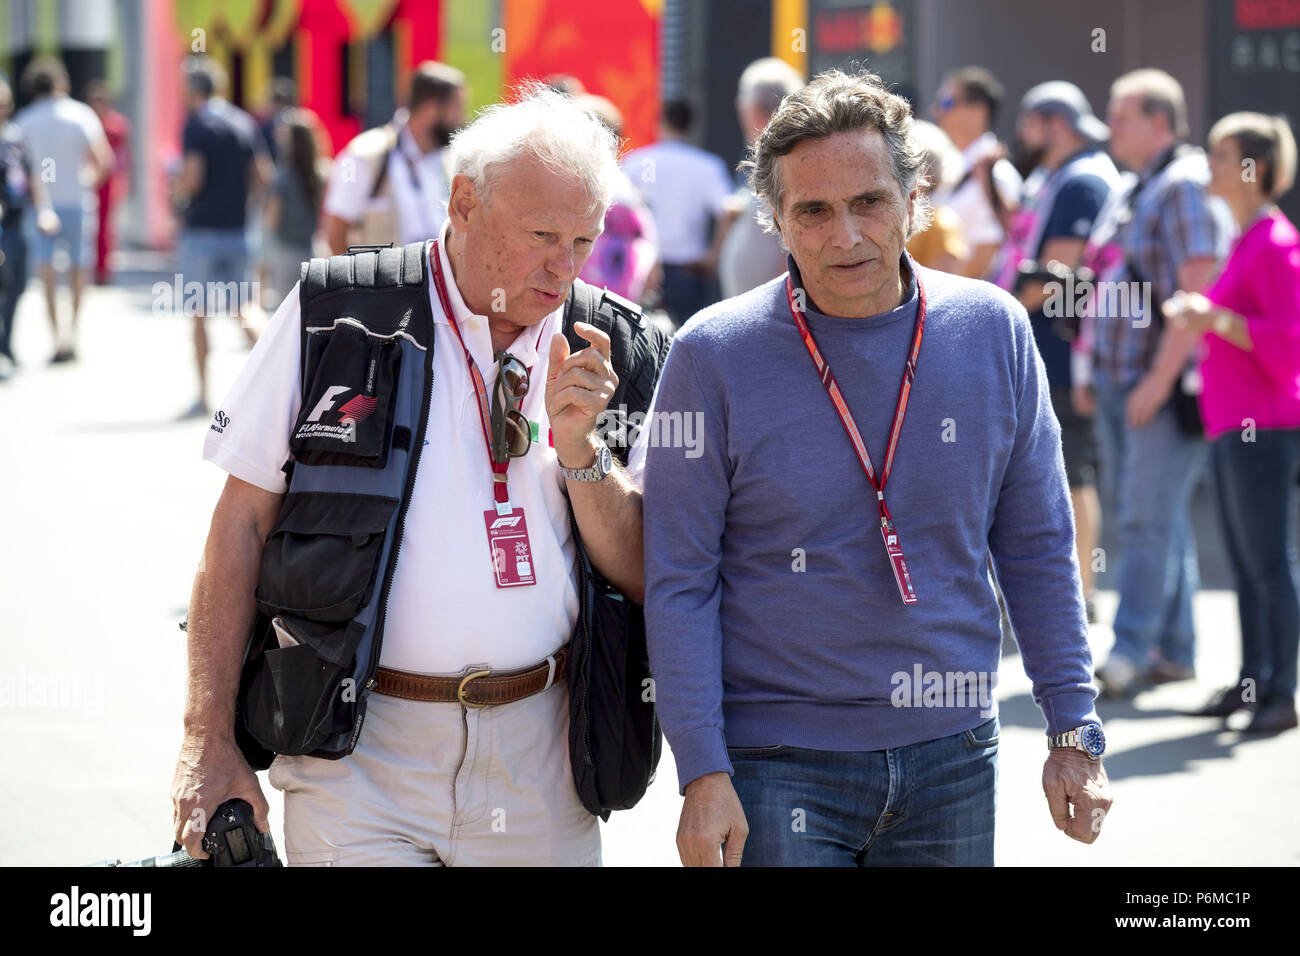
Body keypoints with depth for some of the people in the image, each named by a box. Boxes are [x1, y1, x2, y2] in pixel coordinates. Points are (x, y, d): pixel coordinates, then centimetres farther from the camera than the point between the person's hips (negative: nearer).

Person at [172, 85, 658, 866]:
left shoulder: (594, 356, 6)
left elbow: (642, 579, 7)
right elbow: (243, 523, -1)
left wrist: (578, 447, -10)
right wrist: (209, 742, -6)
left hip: (536, 764, 3)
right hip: (360, 765, -3)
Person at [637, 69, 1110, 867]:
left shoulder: (995, 331, 0)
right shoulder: (715, 355, -8)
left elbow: (1037, 548, 7)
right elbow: (679, 581, -6)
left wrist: (1075, 733, 4)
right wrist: (703, 774, -11)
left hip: (952, 761, 3)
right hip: (778, 767, -3)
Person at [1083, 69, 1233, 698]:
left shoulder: (1186, 188, -13)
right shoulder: (1136, 192, 18)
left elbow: (1197, 293, -20)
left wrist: (1161, 379, -22)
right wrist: (1095, 371, 18)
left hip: (1168, 388, -10)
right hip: (1122, 384, 10)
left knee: (1150, 516, -11)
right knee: (1148, 514, 10)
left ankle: (1129, 653, -12)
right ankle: (1174, 651, 15)